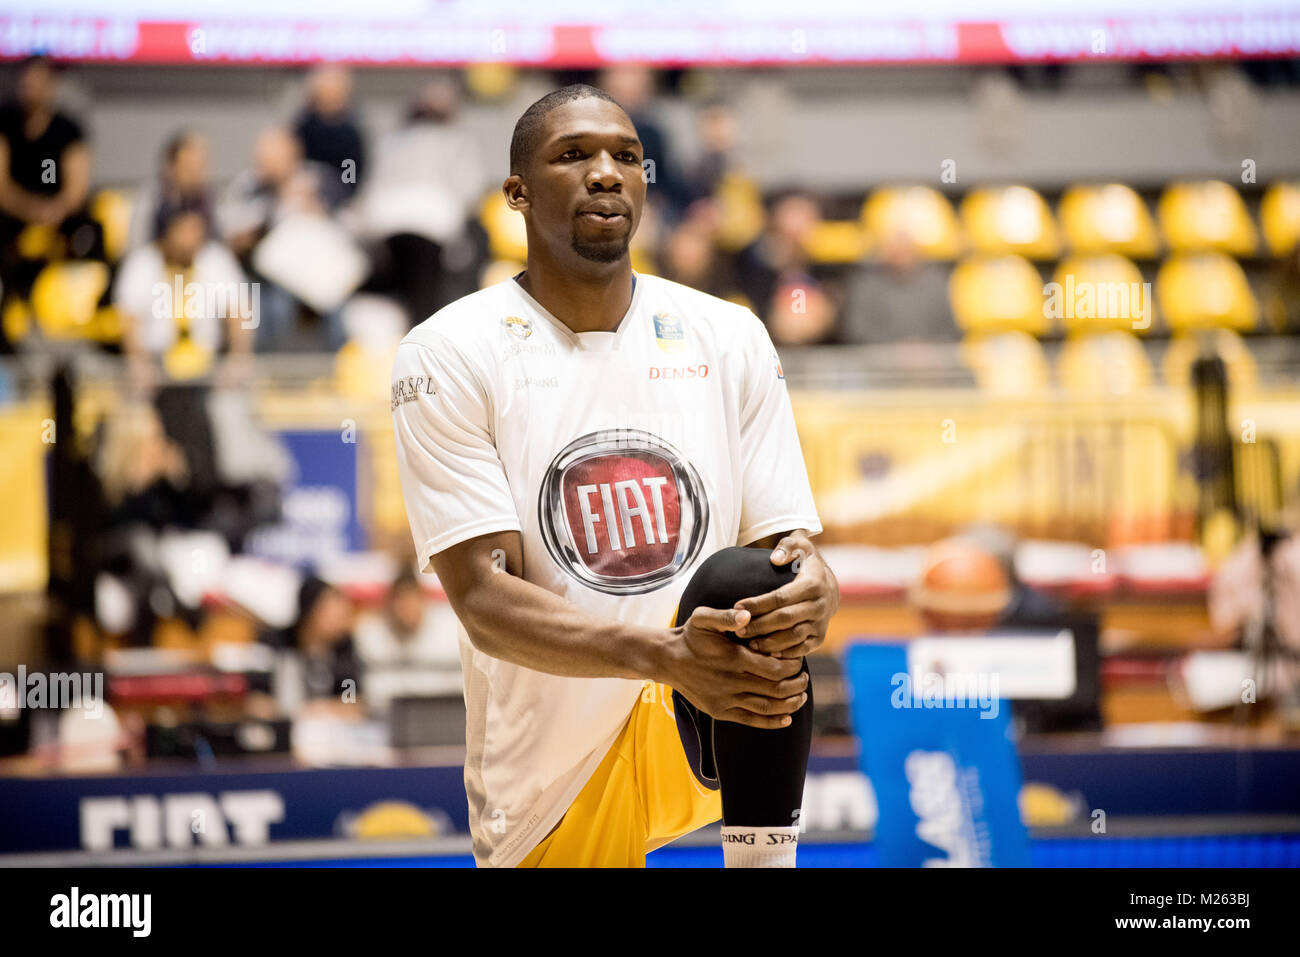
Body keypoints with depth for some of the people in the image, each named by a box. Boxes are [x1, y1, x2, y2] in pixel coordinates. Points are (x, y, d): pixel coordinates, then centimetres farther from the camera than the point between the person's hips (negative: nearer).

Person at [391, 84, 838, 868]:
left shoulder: (728, 338, 2)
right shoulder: (449, 355, -8)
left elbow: (793, 545, 0)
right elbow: (485, 601, -17)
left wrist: (814, 590, -28)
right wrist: (666, 655, -34)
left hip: (708, 729, 0)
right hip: (546, 767, 0)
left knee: (755, 590, -28)